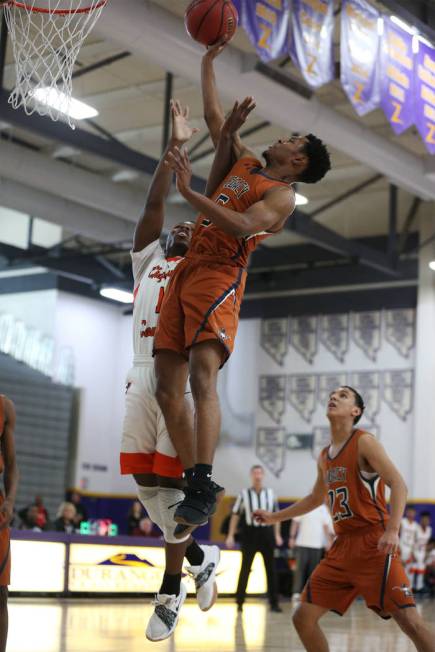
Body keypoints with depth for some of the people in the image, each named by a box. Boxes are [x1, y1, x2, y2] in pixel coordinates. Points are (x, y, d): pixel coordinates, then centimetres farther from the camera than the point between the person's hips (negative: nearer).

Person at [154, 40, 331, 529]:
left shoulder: (282, 195, -3)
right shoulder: (244, 163, 21)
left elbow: (241, 226, -21)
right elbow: (213, 118, 31)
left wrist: (188, 192, -23)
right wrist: (208, 63, 32)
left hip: (220, 277, -8)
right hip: (187, 272, 9)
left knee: (202, 376, -26)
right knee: (167, 387, 1)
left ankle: (203, 489, -31)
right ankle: (193, 481, 4)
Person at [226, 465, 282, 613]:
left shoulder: (270, 493, 6)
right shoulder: (244, 494, -1)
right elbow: (235, 515, 3)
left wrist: (277, 535, 10)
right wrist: (230, 535, -1)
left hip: (267, 533, 2)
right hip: (250, 532, -2)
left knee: (271, 569, 3)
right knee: (245, 569, 2)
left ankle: (274, 603, 8)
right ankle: (239, 602, 12)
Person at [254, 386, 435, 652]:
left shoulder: (364, 442, -6)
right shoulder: (325, 456, 15)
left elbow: (398, 484, -16)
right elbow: (315, 499, 33)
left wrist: (392, 530, -30)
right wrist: (274, 517, 34)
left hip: (374, 543, -7)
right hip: (343, 546, 8)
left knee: (409, 619, -16)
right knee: (303, 617, 4)